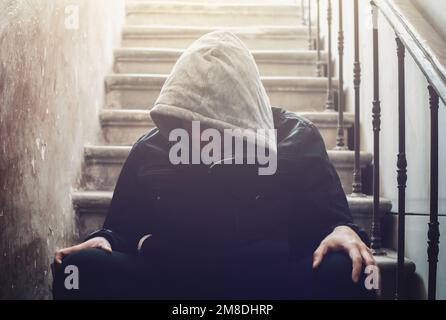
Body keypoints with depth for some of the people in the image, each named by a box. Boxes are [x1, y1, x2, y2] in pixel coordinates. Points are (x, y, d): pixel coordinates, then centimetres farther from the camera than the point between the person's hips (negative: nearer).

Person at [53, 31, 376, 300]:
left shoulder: (296, 139, 2)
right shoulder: (150, 149, 7)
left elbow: (330, 216, 3)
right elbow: (122, 226, 15)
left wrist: (343, 230, -20)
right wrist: (104, 239, -8)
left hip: (268, 282, -1)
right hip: (169, 282, 2)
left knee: (341, 272, -33)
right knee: (85, 267, -25)